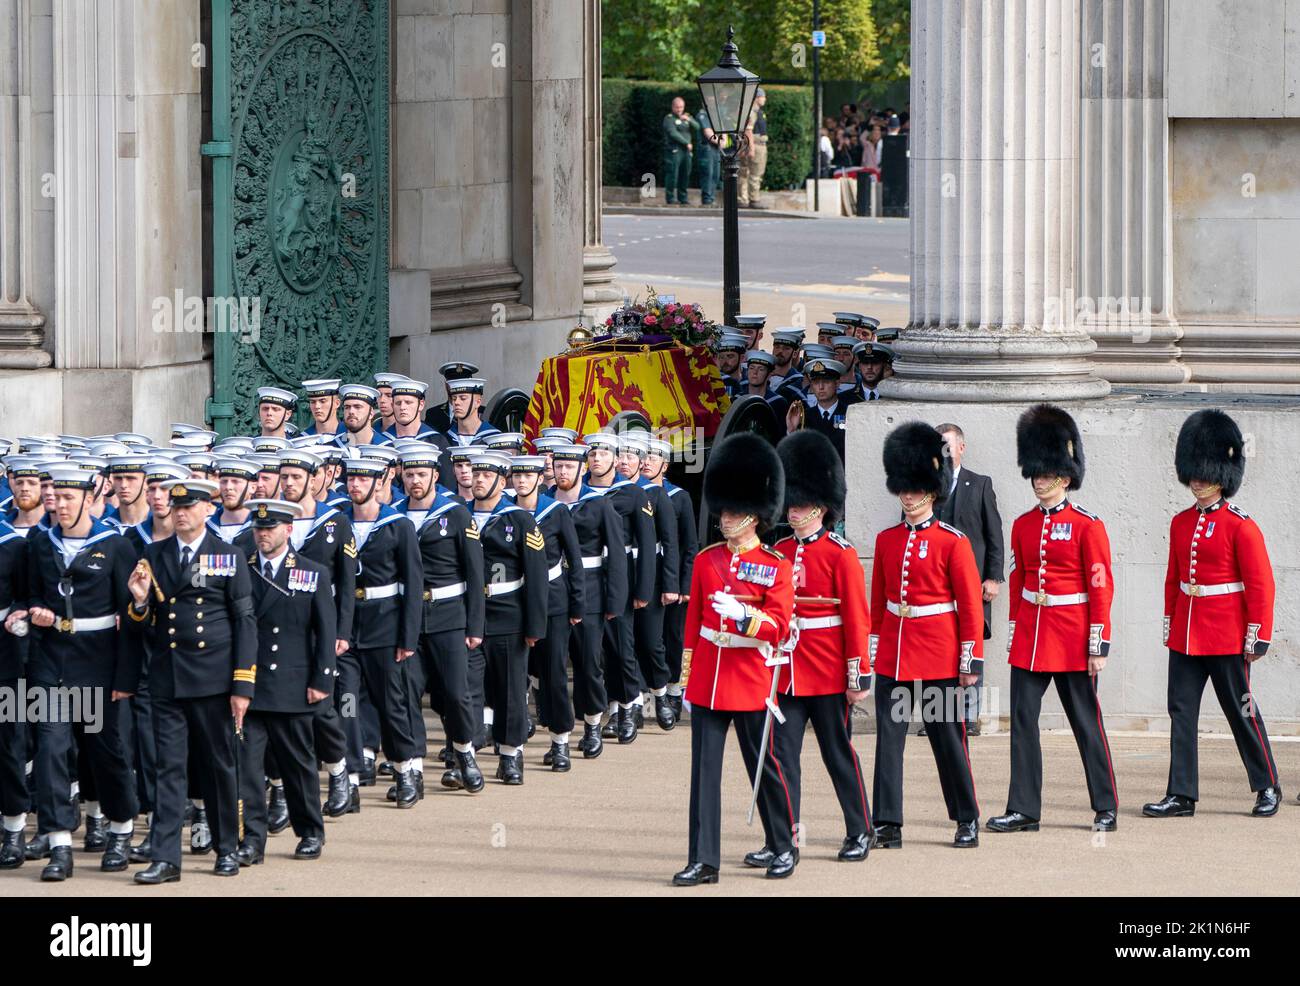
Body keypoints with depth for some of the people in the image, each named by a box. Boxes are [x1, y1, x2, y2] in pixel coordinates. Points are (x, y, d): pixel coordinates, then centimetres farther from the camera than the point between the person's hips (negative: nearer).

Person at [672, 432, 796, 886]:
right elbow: (693, 621, 12)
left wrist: (741, 613, -28)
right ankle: (703, 861, 1)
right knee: (704, 770, 1)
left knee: (763, 766, 7)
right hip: (708, 678, 4)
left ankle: (783, 847, 24)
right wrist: (688, 677, 12)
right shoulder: (706, 560, 8)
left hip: (750, 679, -4)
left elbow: (778, 627, -11)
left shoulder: (775, 566, -4)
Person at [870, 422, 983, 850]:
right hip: (893, 654, 4)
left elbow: (970, 605, -4)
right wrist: (872, 651, 13)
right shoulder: (886, 540, 8)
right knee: (889, 736, 0)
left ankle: (968, 820, 15)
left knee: (948, 737, 4)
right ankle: (888, 823, 2)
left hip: (938, 655, -4)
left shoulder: (952, 542, -4)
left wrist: (971, 662, -7)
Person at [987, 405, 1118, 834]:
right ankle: (1023, 810, 6)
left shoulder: (1087, 526, -7)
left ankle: (1106, 807, 14)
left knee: (1087, 723, 3)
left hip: (1071, 639, -5)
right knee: (1022, 721, 2)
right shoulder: (1022, 526, 8)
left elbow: (1101, 588, -8)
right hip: (1029, 637, 5)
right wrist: (1014, 635, 12)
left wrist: (1099, 646, -12)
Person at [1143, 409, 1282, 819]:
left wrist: (1258, 636, -12)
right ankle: (1182, 795, 6)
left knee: (1241, 711, 3)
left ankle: (1268, 786, 17)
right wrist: (1169, 626, 15)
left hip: (1227, 639, -6)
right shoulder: (1181, 523, 9)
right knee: (1181, 711, 3)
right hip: (1185, 638, 6)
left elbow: (1261, 585, -9)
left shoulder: (1241, 526, -8)